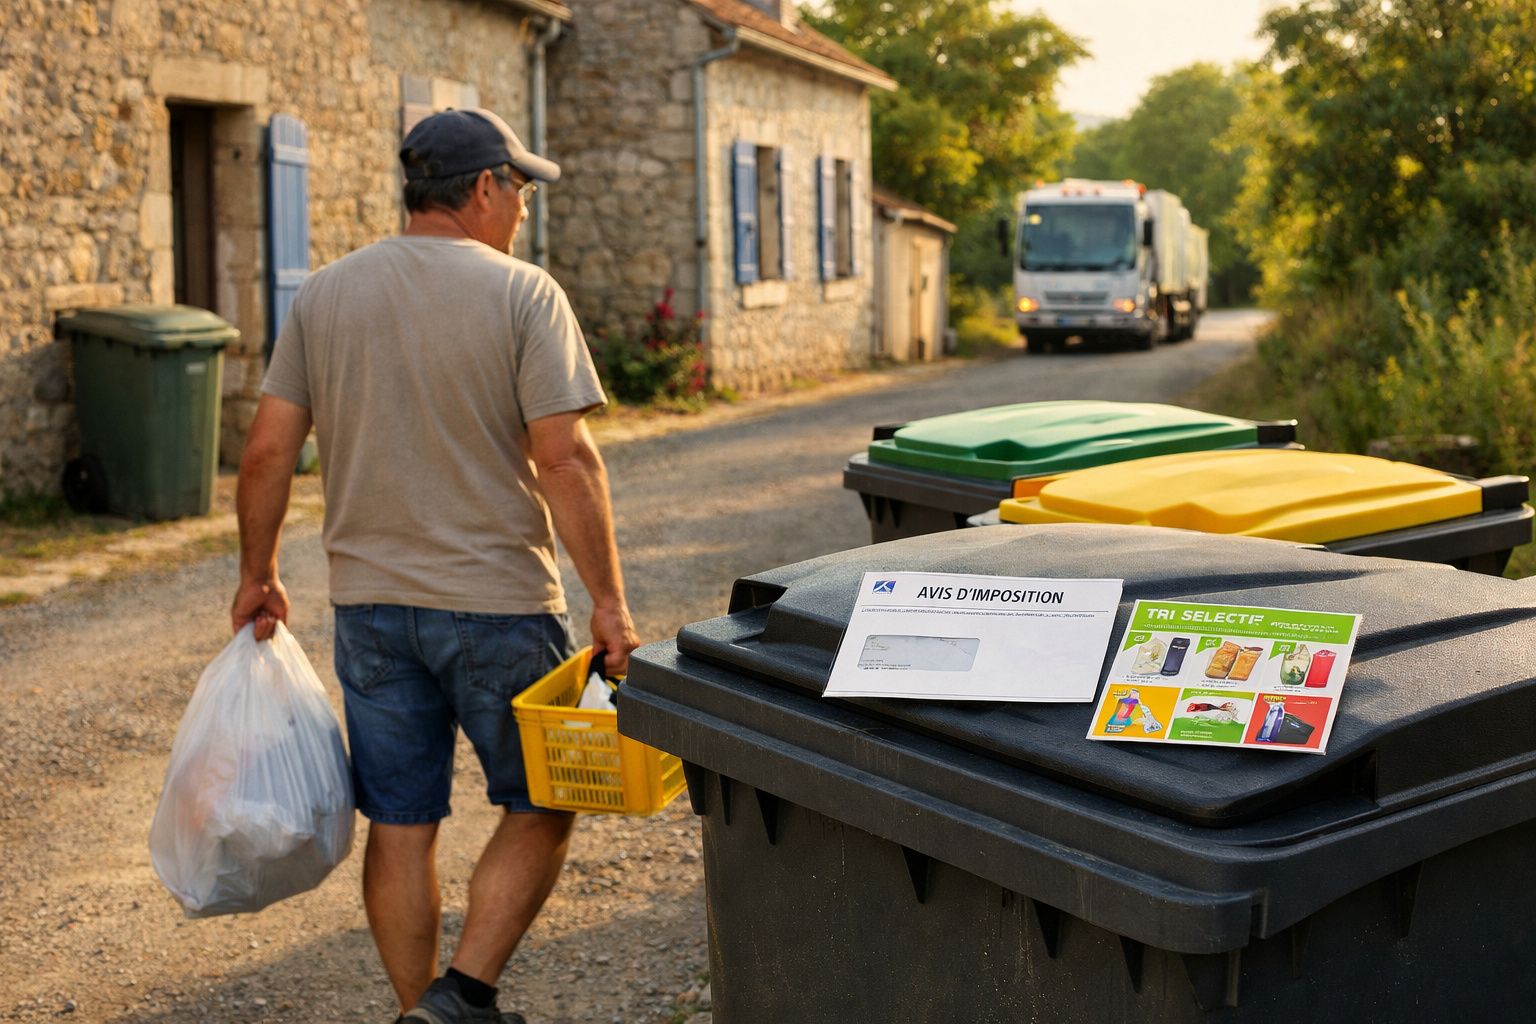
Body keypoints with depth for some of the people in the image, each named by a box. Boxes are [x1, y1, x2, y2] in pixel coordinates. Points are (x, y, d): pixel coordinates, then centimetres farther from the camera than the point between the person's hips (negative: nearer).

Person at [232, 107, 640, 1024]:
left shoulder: (324, 295, 5)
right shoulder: (522, 294, -9)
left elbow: (268, 450, 2)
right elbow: (564, 457, -15)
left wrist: (259, 574, 14)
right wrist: (609, 601, -11)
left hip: (370, 604, 5)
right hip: (500, 604, -4)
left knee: (400, 826, 12)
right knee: (541, 807, 11)